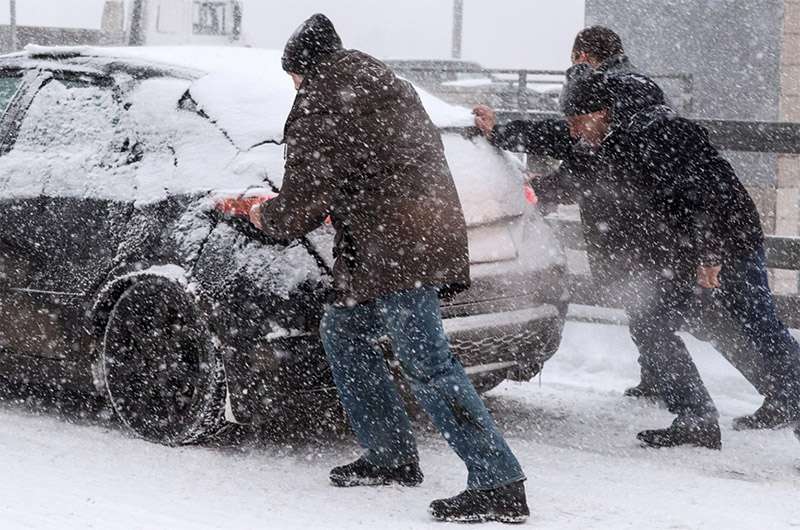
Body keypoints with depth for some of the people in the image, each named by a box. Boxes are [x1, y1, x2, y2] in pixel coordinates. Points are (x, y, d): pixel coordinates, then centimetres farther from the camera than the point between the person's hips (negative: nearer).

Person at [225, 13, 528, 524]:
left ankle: (499, 486, -19)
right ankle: (391, 456, 23)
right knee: (342, 329, 22)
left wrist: (266, 215, 15)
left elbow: (302, 205, -10)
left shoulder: (321, 106, -6)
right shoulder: (387, 84, 22)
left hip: (397, 250, -10)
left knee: (428, 365, -14)